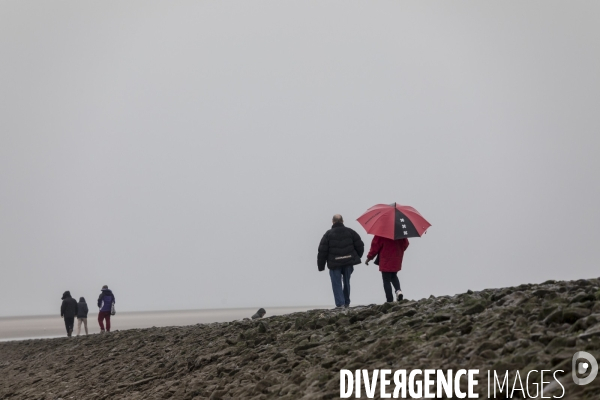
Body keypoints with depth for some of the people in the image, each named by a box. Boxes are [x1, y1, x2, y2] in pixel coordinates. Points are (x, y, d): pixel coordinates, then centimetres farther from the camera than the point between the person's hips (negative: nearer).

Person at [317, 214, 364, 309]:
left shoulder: (328, 234, -4)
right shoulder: (350, 232, 4)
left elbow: (322, 251, -6)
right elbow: (360, 246, 4)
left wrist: (321, 266, 1)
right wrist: (356, 258, 19)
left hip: (334, 264, -3)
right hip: (348, 262, 3)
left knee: (337, 284, 1)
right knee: (346, 282, 17)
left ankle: (340, 304, -9)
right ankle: (346, 303, 25)